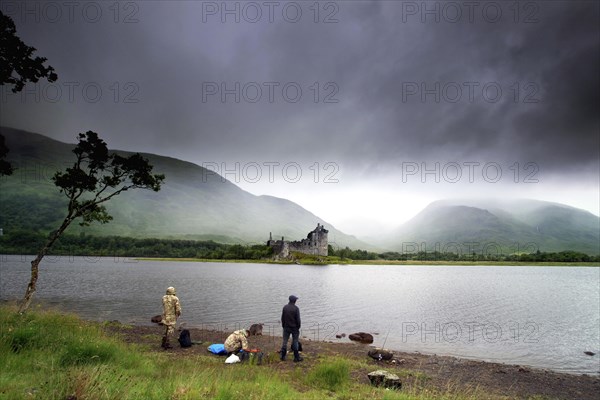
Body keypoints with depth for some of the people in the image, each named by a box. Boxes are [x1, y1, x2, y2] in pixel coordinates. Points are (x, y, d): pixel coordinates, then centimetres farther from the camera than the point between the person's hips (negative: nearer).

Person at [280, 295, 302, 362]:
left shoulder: (285, 307, -3)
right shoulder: (296, 308, -15)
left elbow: (282, 318, 1)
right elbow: (298, 319, -14)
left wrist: (283, 326, 12)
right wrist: (298, 327, -1)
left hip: (286, 327, 3)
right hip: (294, 328, -3)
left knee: (285, 341, 11)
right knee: (295, 342, 5)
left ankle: (283, 356, 15)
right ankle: (296, 357, 11)